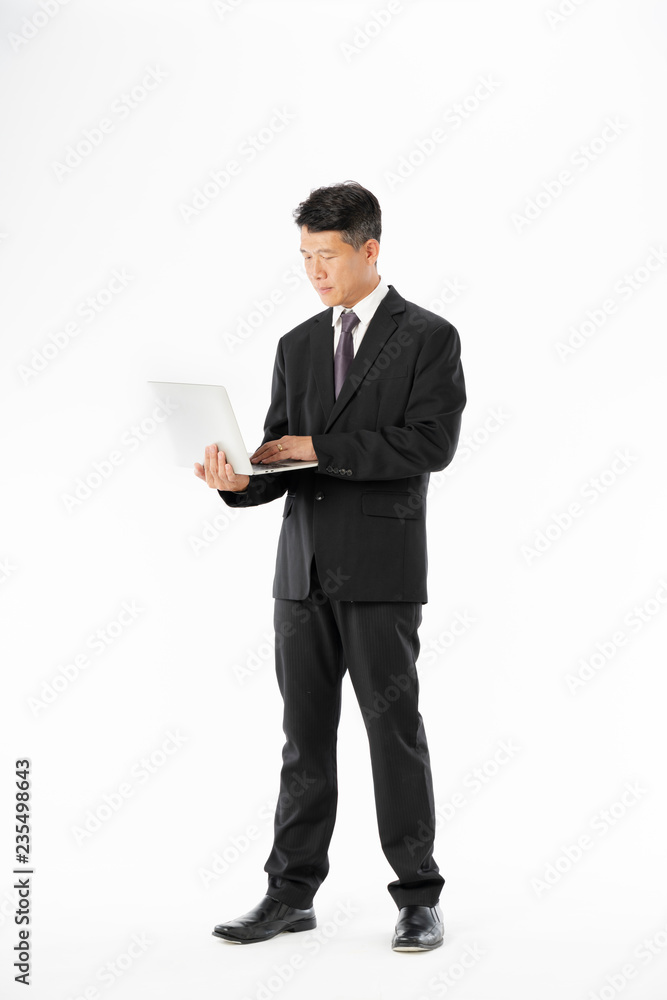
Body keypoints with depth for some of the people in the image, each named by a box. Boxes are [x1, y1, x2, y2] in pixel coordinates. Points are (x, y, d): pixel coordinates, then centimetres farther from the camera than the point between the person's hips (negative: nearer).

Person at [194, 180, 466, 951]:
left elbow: (431, 444, -14)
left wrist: (324, 448, -16)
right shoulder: (298, 346, 15)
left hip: (382, 568, -5)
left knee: (394, 728, 0)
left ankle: (418, 898, 11)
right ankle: (291, 893, 17)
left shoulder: (428, 337, -2)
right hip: (303, 567, 5)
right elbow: (281, 457, 11)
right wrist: (239, 478, -11)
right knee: (304, 735, 9)